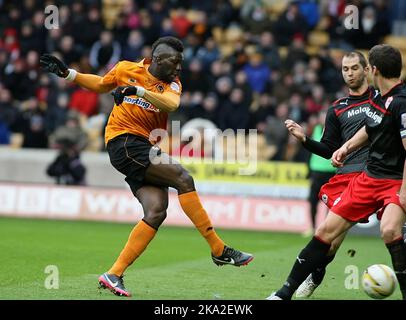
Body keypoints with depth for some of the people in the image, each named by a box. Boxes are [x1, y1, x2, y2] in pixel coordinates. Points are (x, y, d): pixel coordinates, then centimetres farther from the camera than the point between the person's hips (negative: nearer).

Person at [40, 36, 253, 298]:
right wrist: (66, 73, 19)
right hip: (123, 141, -5)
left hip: (146, 149, 5)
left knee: (157, 211, -13)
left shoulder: (172, 83, 6)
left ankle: (114, 275, -8)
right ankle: (220, 250, -17)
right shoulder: (126, 69, 3)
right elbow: (101, 84, 25)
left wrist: (138, 90, -31)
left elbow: (171, 104, -20)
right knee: (182, 178, -20)